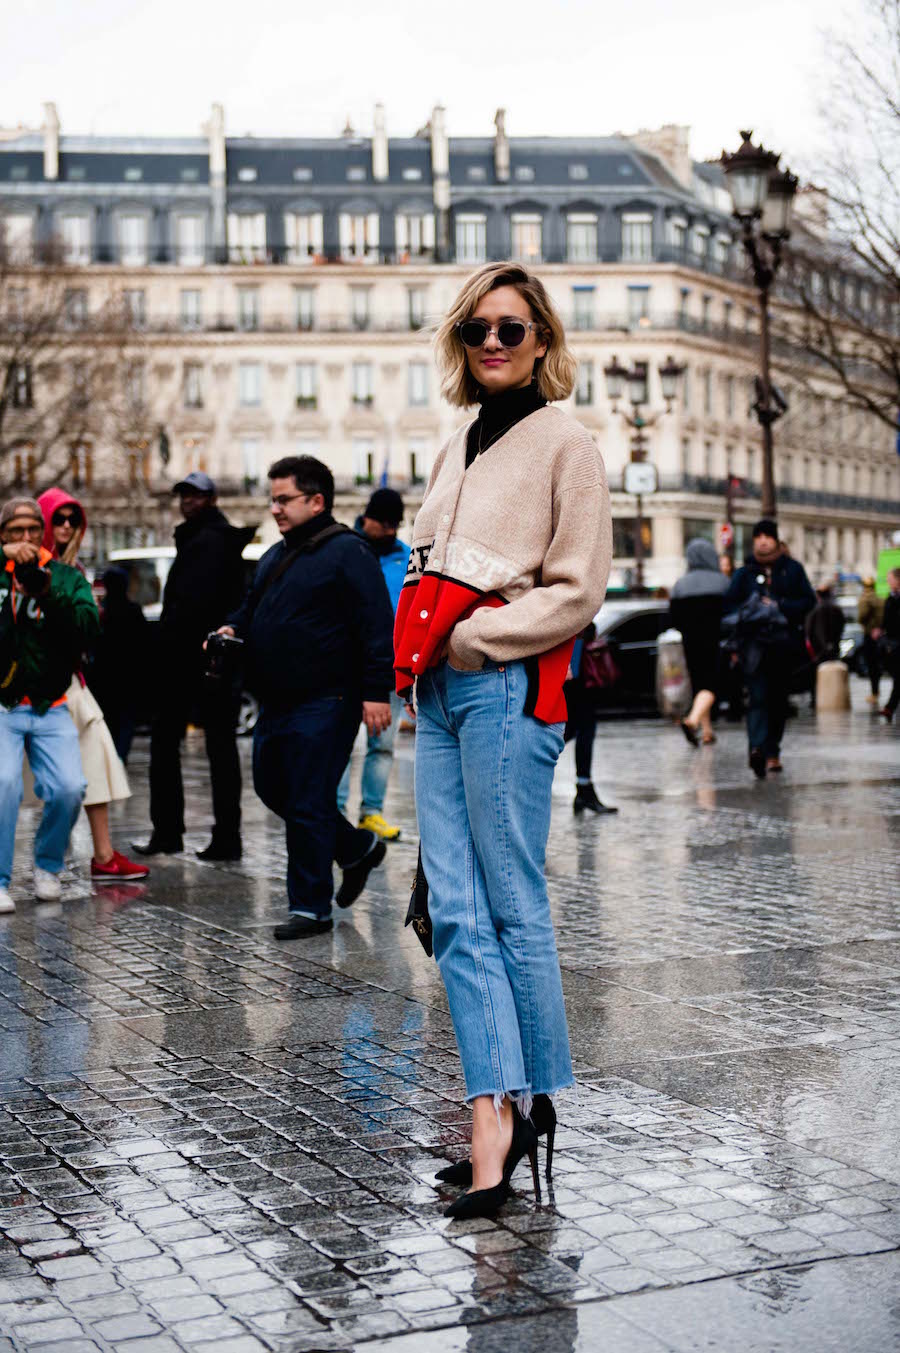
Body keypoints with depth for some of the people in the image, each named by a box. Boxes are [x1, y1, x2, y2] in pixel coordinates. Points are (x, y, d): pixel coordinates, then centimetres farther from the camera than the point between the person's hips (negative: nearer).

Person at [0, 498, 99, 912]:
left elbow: (86, 627, -7)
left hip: (50, 708, 2)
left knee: (69, 789, -12)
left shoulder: (67, 577, 7)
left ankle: (48, 865, 15)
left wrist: (46, 592, -21)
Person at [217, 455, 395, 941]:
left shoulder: (347, 552, -10)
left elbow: (376, 626, -16)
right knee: (272, 789, 16)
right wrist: (233, 629, 8)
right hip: (277, 701, 9)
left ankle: (310, 907, 6)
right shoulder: (275, 556, 17)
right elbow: (253, 608, 30)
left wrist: (376, 691, -21)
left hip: (325, 702, -9)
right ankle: (358, 848, 33)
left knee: (308, 804, -5)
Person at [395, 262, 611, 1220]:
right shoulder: (456, 449, 20)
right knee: (455, 913, -1)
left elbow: (578, 588, -8)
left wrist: (469, 636, -12)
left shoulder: (564, 444, -2)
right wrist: (416, 653, 10)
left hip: (507, 688, -7)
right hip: (440, 693, 7)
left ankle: (531, 1096, 10)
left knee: (512, 906, -2)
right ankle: (496, 1111, 0)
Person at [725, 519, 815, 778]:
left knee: (779, 699, 8)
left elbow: (808, 601, 4)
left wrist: (779, 606, -9)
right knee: (758, 697, -16)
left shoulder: (792, 569, 9)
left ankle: (772, 751, 19)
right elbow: (729, 605, 5)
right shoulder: (744, 572, 8)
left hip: (785, 642, 2)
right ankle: (758, 748, -32)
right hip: (755, 642, -2)